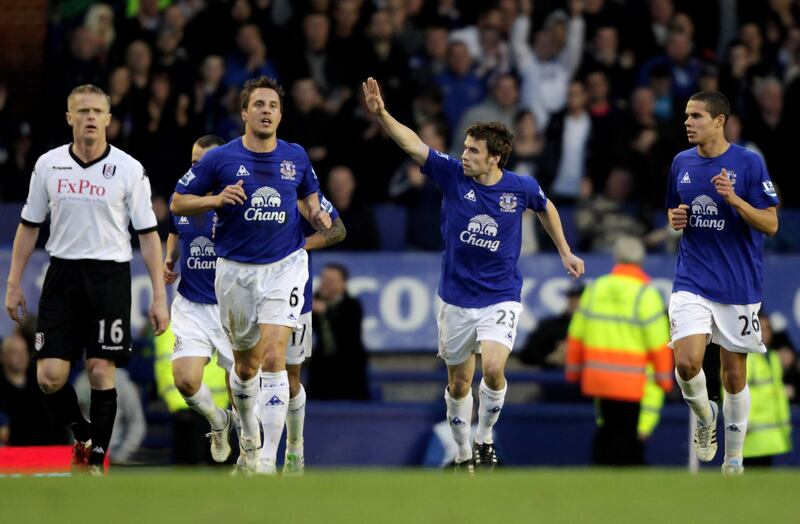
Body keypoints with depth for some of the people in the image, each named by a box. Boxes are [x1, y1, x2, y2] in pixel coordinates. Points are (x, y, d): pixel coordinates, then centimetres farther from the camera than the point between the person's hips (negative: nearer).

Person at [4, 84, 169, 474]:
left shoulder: (129, 170, -2)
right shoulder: (48, 165, 4)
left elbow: (148, 234, 0)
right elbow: (29, 226, 13)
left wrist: (159, 296, -5)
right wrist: (14, 284, 9)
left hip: (110, 276, -2)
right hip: (62, 273, 2)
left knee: (101, 372, -6)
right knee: (49, 376, -6)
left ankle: (95, 462, 5)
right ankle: (83, 436, 20)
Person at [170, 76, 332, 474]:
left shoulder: (296, 157, 2)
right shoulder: (220, 159, -5)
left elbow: (309, 198, 20)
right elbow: (177, 203, 0)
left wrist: (317, 216, -3)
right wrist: (216, 199, -17)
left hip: (284, 267, -1)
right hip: (236, 271, 1)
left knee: (273, 358, -16)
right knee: (245, 366, 12)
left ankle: (268, 459, -18)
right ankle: (249, 436, 41)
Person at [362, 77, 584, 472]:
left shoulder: (522, 188, -8)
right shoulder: (452, 174, -9)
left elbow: (545, 207, 16)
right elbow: (411, 143, -21)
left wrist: (564, 252, 20)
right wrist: (381, 114, -35)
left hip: (500, 298, -2)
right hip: (456, 301, 2)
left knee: (493, 369, -23)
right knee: (458, 382, 10)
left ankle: (484, 438, 1)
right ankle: (464, 454, 29)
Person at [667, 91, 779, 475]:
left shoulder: (749, 164, -8)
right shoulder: (681, 163, 6)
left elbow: (770, 225, -9)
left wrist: (734, 199, -23)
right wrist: (676, 219, -3)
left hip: (739, 284, -2)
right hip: (692, 281, 2)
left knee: (734, 374, 4)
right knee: (686, 363, -16)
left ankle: (733, 461, 17)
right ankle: (705, 416, 15)